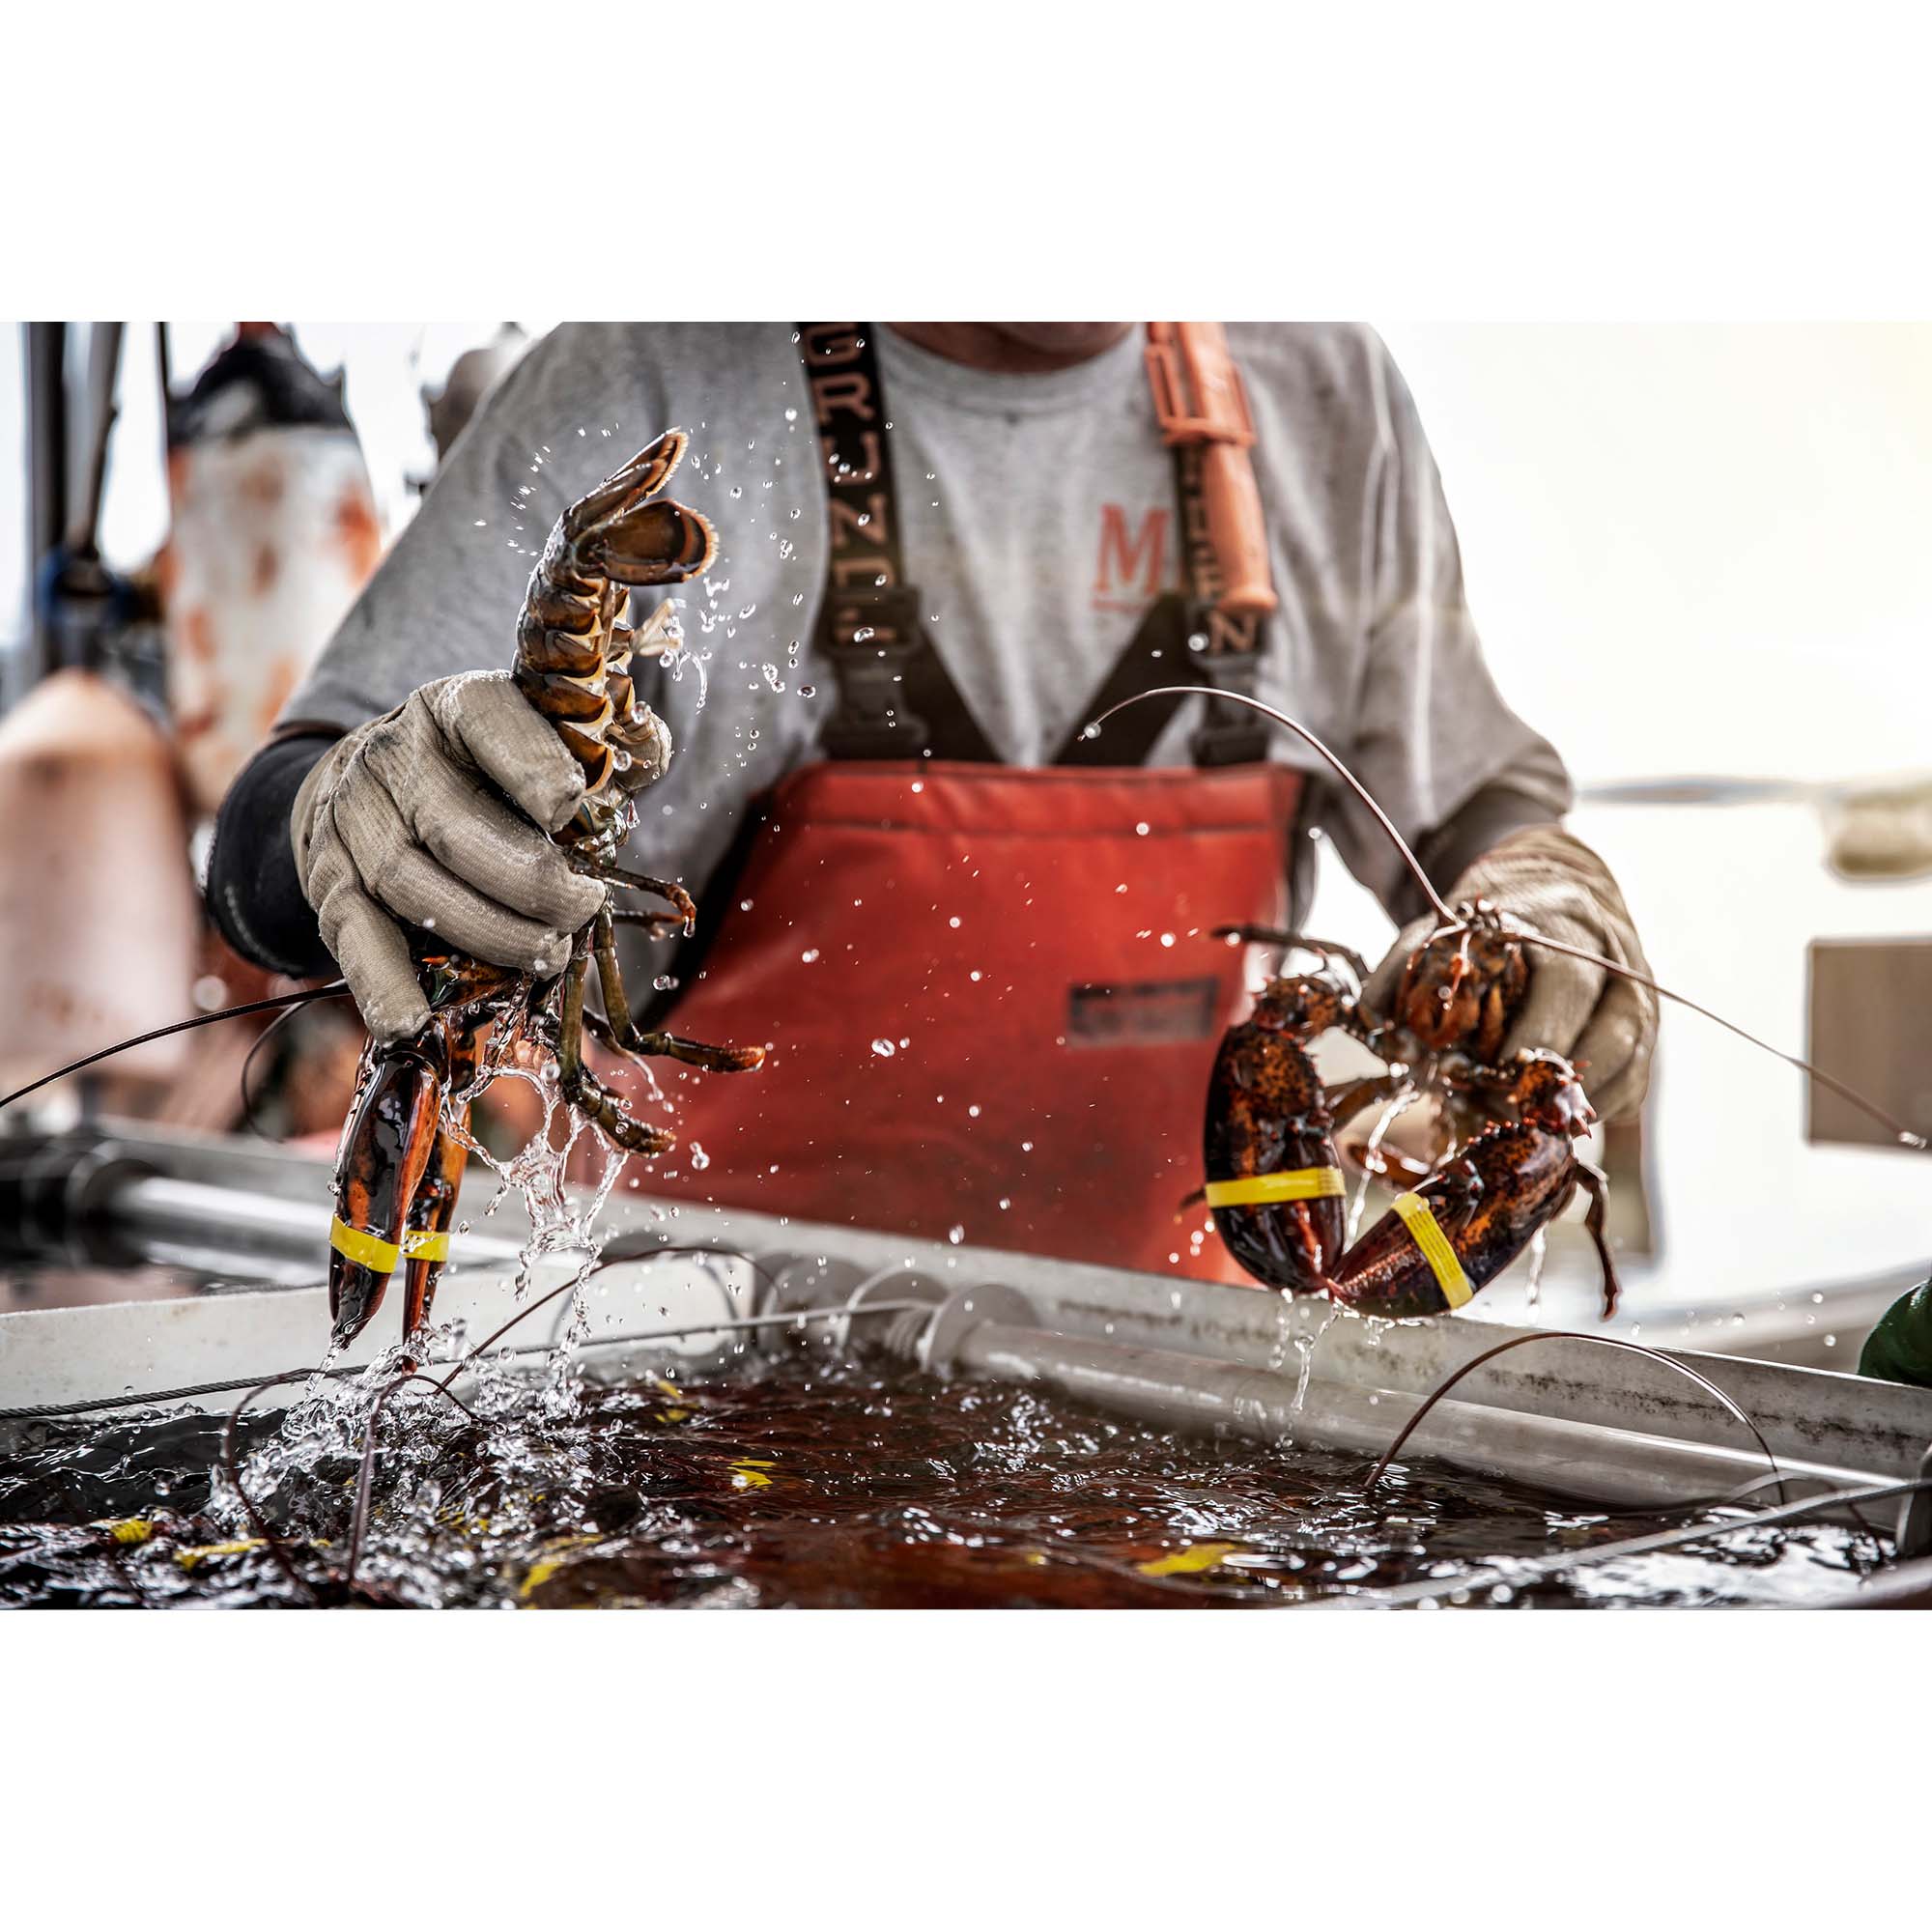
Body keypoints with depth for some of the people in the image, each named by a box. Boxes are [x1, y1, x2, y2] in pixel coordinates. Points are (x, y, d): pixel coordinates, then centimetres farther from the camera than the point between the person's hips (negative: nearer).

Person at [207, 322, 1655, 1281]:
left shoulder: (1318, 397, 1)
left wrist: (1539, 898, -8)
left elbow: (1466, 791, 15)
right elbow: (263, 841, -10)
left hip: (1155, 1316, 3)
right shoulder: (651, 391, -11)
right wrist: (357, 814, -34)